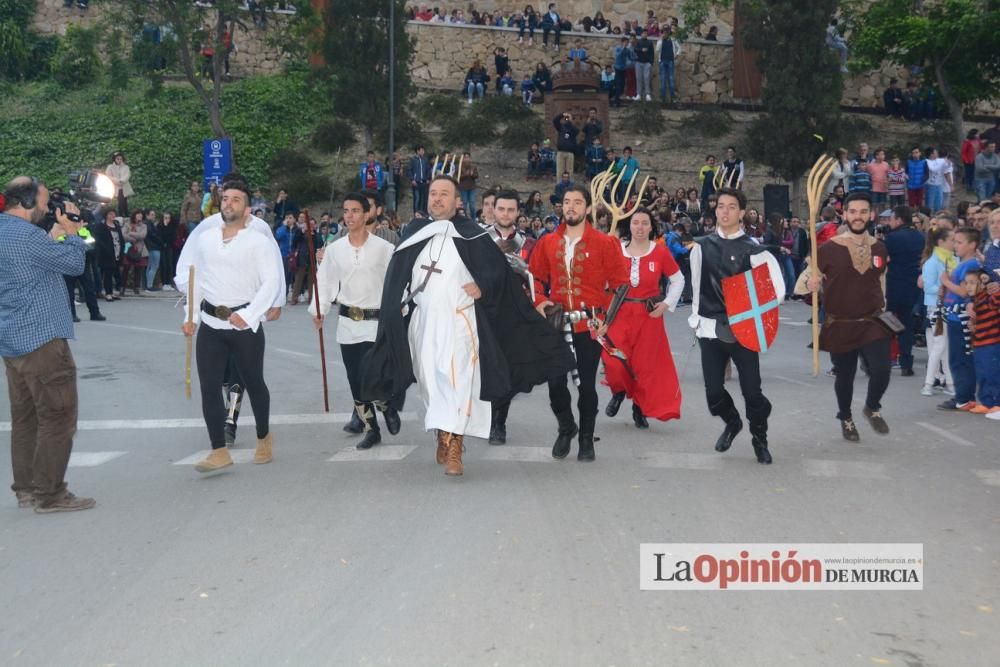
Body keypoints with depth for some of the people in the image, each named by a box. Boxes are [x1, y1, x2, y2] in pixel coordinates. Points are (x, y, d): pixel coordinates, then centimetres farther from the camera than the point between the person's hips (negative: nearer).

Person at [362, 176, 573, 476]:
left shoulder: (470, 233, 0)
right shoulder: (414, 232, 10)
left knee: (456, 379, -14)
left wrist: (482, 287, -16)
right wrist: (400, 304, 4)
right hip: (422, 320, 4)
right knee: (431, 380, 9)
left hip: (458, 319, -4)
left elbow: (498, 269, 0)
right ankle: (443, 436, 25)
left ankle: (454, 447, -19)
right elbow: (397, 275, 15)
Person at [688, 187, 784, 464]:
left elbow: (777, 287, -2)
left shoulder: (754, 251, -4)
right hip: (710, 329, 2)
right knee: (714, 392, 3)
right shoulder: (702, 247, 4)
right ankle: (732, 422, 36)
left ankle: (760, 439, 24)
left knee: (752, 390, -1)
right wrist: (696, 318, 11)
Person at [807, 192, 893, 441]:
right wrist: (812, 285, -26)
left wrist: (881, 306, 13)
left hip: (873, 322, 2)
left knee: (881, 372, -11)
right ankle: (845, 418, 38)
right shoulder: (829, 248, -10)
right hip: (839, 325, -2)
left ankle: (872, 408, 22)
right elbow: (811, 282, -5)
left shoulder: (880, 248, 2)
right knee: (844, 377, 10)